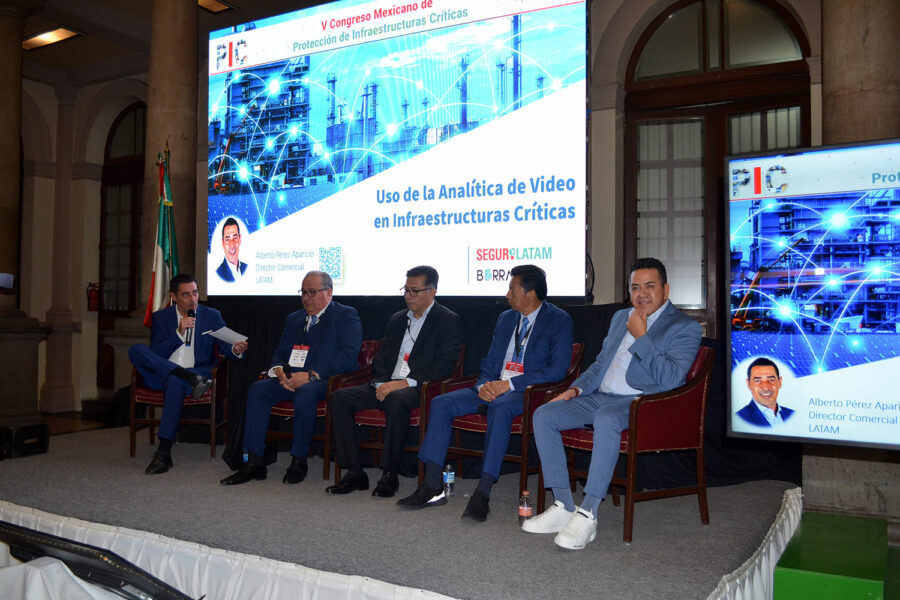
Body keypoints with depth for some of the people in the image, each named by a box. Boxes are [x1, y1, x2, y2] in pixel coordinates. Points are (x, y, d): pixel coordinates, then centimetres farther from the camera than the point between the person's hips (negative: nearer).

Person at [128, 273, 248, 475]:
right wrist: (179, 333, -14)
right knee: (135, 350, -24)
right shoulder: (161, 317, 9)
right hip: (162, 374, 2)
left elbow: (225, 346, 4)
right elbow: (154, 354, -1)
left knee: (175, 382, -38)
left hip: (199, 372, -2)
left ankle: (164, 453, -35)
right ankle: (191, 378, -32)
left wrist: (235, 349, -22)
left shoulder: (212, 316, 9)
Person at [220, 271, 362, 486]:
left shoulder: (346, 315, 1)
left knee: (305, 394, -36)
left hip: (328, 380, -6)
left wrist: (311, 375, -20)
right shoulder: (294, 319, 22)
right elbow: (279, 353, 19)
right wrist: (280, 372, -7)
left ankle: (299, 461, -18)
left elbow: (349, 354, -13)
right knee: (257, 390, -17)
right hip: (292, 380, 6)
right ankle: (254, 462, -16)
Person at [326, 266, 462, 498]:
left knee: (396, 399, -39)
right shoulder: (396, 319, 21)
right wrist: (381, 384, -3)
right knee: (339, 398, -14)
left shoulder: (448, 320, 1)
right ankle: (355, 473, -13)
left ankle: (390, 475, -26)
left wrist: (405, 383, -19)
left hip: (418, 388, -6)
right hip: (387, 386, 7)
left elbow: (443, 367, -10)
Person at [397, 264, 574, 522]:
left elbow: (557, 369, -15)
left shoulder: (559, 321, -4)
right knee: (441, 403, -12)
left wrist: (510, 384, -20)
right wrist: (484, 385, -6)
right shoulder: (506, 318, 17)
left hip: (527, 392, -7)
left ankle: (482, 493, -36)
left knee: (499, 407, -39)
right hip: (493, 389, 7)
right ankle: (432, 486, -10)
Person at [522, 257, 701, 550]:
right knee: (543, 415, -12)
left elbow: (671, 379, -15)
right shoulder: (620, 317, 22)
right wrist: (576, 388, 8)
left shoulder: (685, 328, -1)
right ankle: (564, 506, -10)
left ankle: (587, 515, -33)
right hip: (601, 396, 7)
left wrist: (640, 337, -13)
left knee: (606, 419, -39)